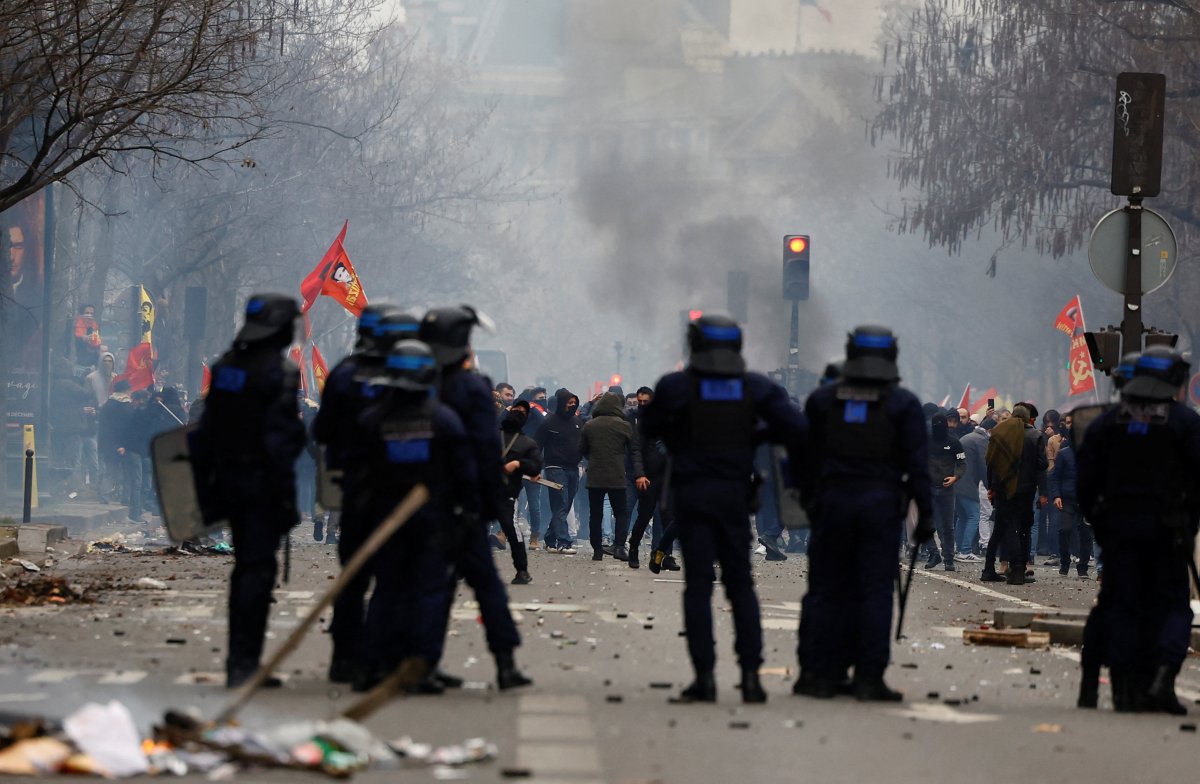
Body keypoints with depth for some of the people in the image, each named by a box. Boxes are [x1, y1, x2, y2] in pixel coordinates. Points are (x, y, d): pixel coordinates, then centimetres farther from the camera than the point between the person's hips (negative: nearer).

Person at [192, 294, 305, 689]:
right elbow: (279, 441, -19)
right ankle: (244, 663, -7)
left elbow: (205, 434, 12)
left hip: (228, 479, 7)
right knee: (258, 570, -4)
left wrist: (206, 489, 18)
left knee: (244, 567, 16)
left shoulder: (224, 367, 9)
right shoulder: (278, 373, -15)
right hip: (262, 483, -7)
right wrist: (286, 499, -17)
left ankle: (239, 660, 20)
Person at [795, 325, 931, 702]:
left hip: (833, 501, 2)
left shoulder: (822, 399, 6)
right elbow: (917, 463, -4)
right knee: (875, 592, 0)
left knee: (826, 590, 6)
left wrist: (808, 501, 16)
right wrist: (925, 513, -1)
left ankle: (818, 674, 5)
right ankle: (869, 678, -3)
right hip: (881, 503, -2)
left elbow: (807, 457, 8)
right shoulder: (903, 405, 0)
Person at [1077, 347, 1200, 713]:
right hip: (1168, 529, -2)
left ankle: (1125, 687, 0)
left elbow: (1086, 481, 5)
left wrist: (1097, 522, 13)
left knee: (1121, 606, 6)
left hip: (1118, 527, 2)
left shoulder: (1108, 422, 6)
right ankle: (1162, 677, -13)